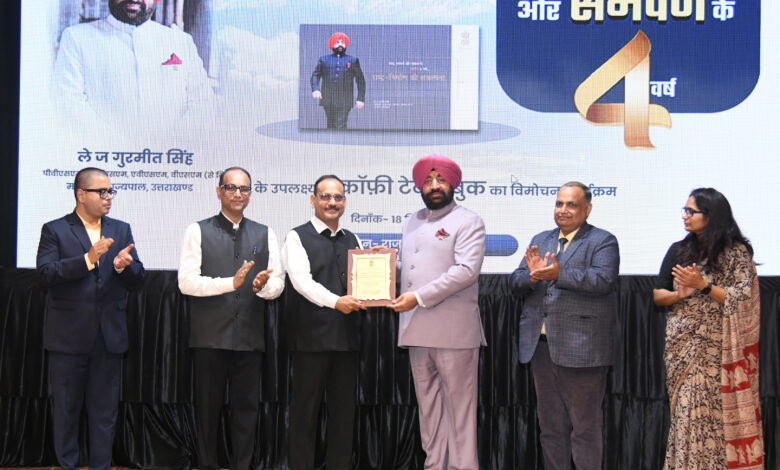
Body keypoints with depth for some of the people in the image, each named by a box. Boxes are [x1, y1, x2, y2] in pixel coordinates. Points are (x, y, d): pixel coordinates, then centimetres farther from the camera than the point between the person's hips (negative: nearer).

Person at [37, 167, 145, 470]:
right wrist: (88, 259, -26)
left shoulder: (121, 230, 10)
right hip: (68, 337, -3)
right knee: (66, 410, 8)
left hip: (109, 336, 3)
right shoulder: (54, 230, -1)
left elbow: (137, 279, 5)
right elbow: (45, 274, -15)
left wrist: (122, 265, -18)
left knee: (104, 411, 9)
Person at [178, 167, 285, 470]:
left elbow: (278, 283, 5)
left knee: (247, 406, 7)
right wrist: (231, 282, -21)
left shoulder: (265, 235, 10)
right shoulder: (198, 231, 1)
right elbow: (186, 281, -9)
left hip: (250, 336, 2)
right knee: (207, 407, 8)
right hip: (209, 335, -2)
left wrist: (263, 286, -19)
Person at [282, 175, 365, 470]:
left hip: (346, 336, 5)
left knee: (344, 410, 9)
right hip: (311, 336, -5)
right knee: (305, 410, 2)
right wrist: (335, 301, -29)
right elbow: (302, 280, -15)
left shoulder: (352, 240, 16)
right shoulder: (298, 237, -1)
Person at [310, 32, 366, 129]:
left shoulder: (353, 60, 11)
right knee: (331, 126, 10)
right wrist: (315, 89, -11)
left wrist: (361, 99, 3)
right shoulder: (324, 60, 13)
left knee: (341, 126, -13)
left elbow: (360, 80, 11)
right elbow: (315, 75, 9)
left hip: (344, 101, -2)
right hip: (328, 100, 2)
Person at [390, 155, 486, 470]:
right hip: (416, 327, 6)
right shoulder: (412, 222, 19)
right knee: (428, 403, 10)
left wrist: (419, 297, -17)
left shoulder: (468, 222, -1)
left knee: (458, 403, -2)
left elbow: (466, 270, -14)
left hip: (453, 329, -6)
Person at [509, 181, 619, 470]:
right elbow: (515, 283, 10)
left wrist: (559, 274, -28)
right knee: (550, 426, 14)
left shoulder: (603, 241, 0)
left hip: (581, 349, -6)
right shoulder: (541, 240, 17)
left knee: (585, 427, 1)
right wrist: (532, 275, -12)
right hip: (541, 347, 6)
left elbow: (603, 280, -17)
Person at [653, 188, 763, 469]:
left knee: (712, 414, -7)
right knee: (685, 412, 4)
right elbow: (657, 295, 11)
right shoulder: (678, 251, 9)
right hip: (681, 345, 4)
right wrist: (678, 295, -9)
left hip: (715, 348, -4)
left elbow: (742, 299, -9)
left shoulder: (737, 253, -3)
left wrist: (703, 285, -17)